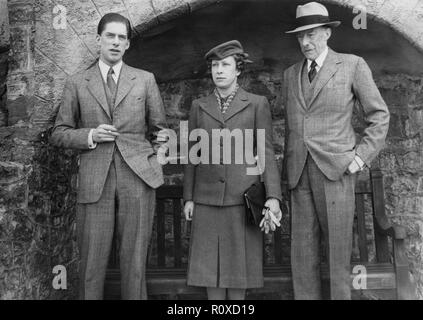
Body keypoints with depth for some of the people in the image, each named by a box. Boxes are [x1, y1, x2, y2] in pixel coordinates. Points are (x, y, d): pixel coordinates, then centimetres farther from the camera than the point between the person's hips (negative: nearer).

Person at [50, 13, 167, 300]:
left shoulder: (145, 80, 12)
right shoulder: (77, 84, 11)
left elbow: (159, 129, 16)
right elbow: (59, 133, 12)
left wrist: (155, 163, 8)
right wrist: (90, 135, -5)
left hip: (137, 178, 0)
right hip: (94, 181, 0)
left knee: (135, 262, 4)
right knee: (92, 262, 3)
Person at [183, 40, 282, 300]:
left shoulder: (257, 104, 4)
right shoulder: (199, 107, 11)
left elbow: (266, 152, 0)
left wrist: (273, 195, -9)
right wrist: (188, 197, 7)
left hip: (243, 196, -2)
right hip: (207, 198, 2)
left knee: (239, 261, 4)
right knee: (210, 264, 5)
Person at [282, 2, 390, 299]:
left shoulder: (352, 65, 4)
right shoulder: (291, 74, 16)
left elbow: (380, 116, 5)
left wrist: (361, 157, -6)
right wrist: (286, 175, 11)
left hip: (336, 169, -3)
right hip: (300, 173, 4)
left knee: (338, 248, 2)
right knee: (302, 250, 4)